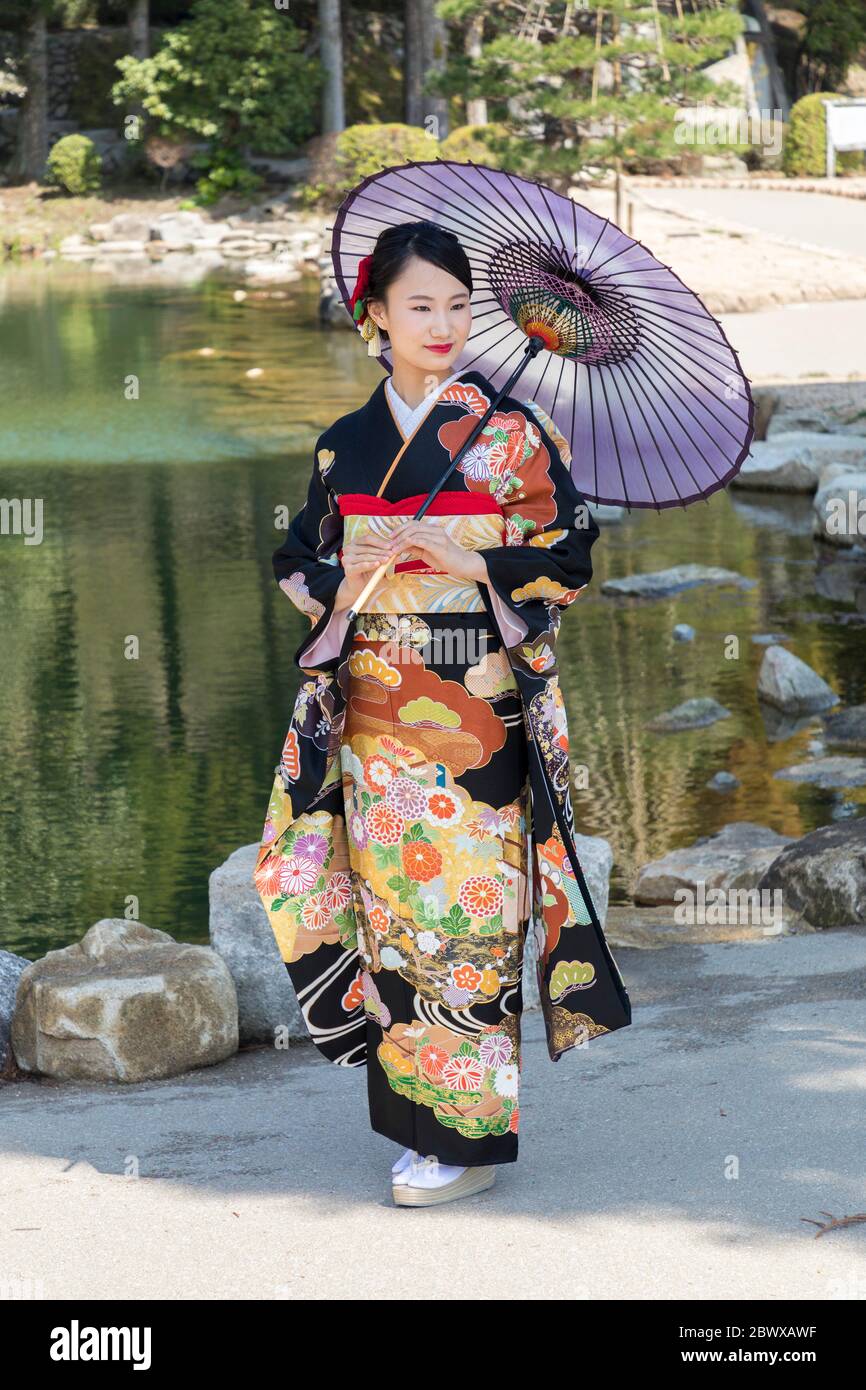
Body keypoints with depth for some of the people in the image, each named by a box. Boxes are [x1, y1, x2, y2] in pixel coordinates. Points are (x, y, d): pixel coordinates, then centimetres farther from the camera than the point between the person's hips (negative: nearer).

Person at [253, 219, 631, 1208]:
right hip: (372, 710, 4)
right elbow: (300, 563, 16)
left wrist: (474, 566, -15)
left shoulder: (510, 432, -1)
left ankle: (469, 1132, 3)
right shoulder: (345, 443, 10)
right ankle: (413, 1119, 15)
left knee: (466, 906, -4)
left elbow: (569, 557, -2)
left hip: (476, 707, -4)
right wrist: (347, 580, -5)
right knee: (389, 899, 4)